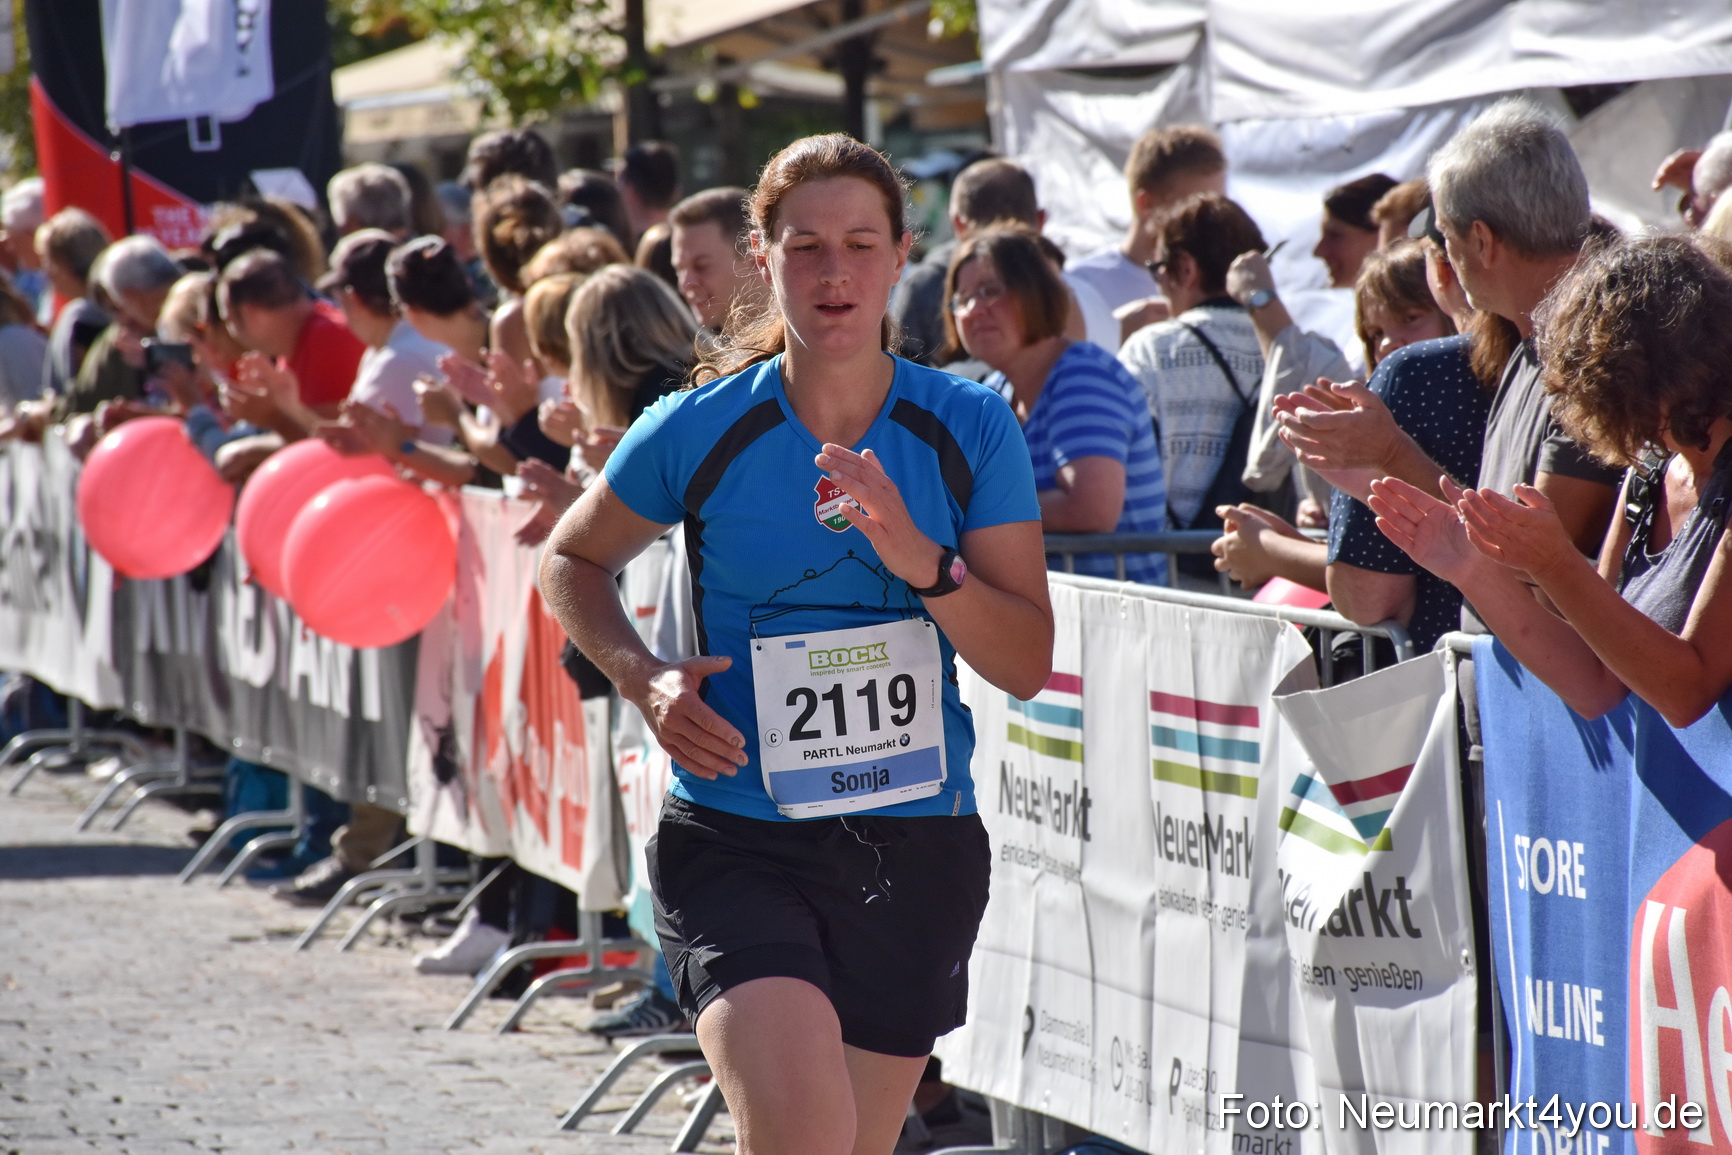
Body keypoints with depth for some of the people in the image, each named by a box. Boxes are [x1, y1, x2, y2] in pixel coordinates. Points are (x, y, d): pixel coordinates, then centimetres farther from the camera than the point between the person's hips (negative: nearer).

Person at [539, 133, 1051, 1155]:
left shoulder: (970, 429, -1)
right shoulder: (700, 431, -4)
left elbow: (1027, 665, -3)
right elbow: (573, 560, 14)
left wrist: (917, 558, -20)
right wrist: (646, 679, -4)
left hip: (917, 841, 3)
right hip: (735, 841, -3)